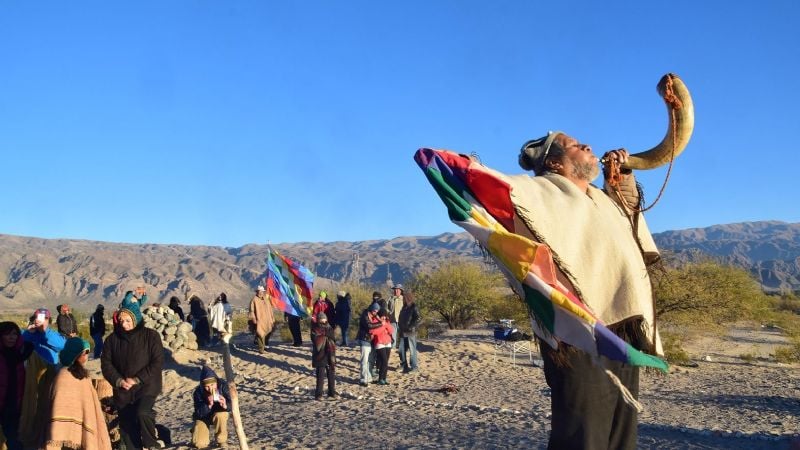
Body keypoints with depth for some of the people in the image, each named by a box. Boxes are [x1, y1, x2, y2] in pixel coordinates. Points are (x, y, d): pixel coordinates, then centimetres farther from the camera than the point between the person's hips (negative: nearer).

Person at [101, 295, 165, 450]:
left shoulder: (151, 336, -7)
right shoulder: (112, 339, 4)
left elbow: (158, 362, -9)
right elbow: (106, 363, 5)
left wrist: (137, 379, -16)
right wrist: (118, 381, -11)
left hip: (146, 387, -4)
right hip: (122, 390, 4)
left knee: (142, 413, -27)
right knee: (127, 426, 8)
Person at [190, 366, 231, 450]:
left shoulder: (223, 385, -24)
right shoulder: (198, 392, -24)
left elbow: (232, 404, -26)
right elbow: (199, 414, -28)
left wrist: (225, 405, -49)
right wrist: (208, 405, -46)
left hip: (219, 414, 0)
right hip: (203, 418, 0)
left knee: (220, 415, -36)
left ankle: (222, 441, -10)